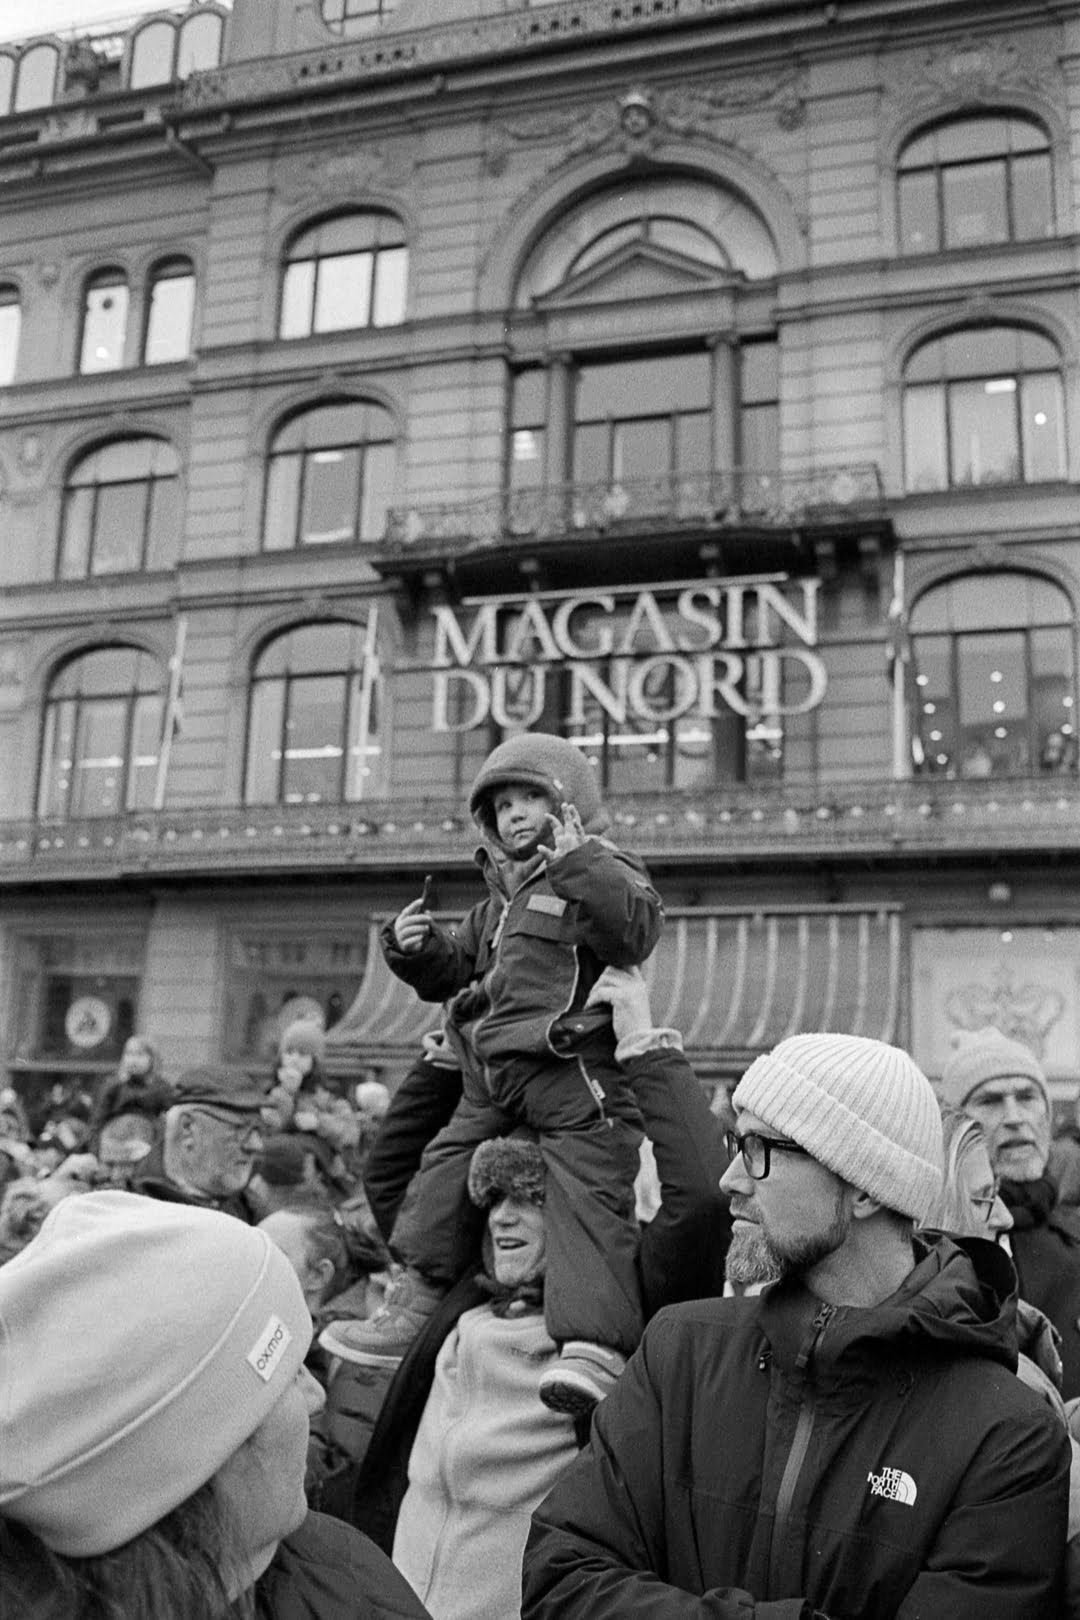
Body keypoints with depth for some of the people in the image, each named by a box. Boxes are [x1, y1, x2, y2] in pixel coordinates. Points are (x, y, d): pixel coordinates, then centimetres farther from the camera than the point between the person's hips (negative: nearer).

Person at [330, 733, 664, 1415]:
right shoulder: (499, 899, 25)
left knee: (587, 1197, -16)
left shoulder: (603, 871, 1)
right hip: (494, 1080, 8)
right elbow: (454, 969, 31)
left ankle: (596, 1347, -20)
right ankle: (419, 1308, 26)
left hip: (577, 1075, -8)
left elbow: (636, 928, -21)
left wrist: (575, 862, -25)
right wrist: (416, 949, 11)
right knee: (444, 1173, 13)